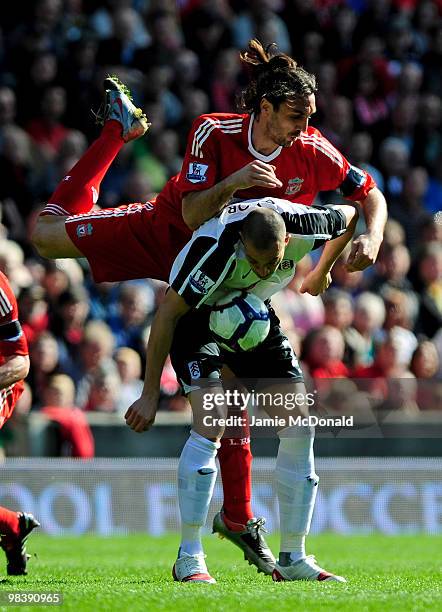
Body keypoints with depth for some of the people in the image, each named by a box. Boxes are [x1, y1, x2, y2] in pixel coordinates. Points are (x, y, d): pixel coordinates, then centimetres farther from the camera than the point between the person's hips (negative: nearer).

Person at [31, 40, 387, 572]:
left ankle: (237, 518, 5)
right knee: (48, 233, 2)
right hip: (164, 234, 0)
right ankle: (119, 128, 25)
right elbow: (193, 214, -28)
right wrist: (234, 182, -46)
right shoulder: (215, 133, -25)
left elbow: (370, 194, -9)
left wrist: (371, 239, -29)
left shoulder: (312, 152, -20)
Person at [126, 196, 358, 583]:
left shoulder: (303, 226, -27)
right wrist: (150, 395, -22)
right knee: (211, 425, -24)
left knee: (300, 428, -5)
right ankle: (189, 558, -15)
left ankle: (293, 559, 5)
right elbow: (167, 314, -27)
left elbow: (350, 216, -2)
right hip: (195, 316, -5)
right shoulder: (214, 249, -39)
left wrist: (322, 271, 15)